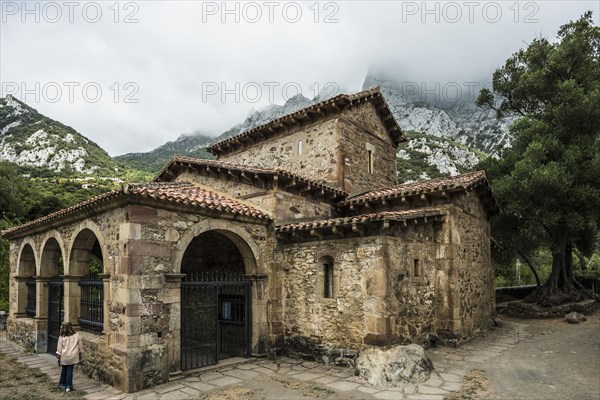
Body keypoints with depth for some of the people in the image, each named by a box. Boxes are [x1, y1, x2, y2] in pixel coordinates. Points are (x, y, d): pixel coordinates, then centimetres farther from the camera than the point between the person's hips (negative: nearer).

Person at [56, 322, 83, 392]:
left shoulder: (62, 337, -10)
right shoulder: (76, 335, -6)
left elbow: (59, 348, -5)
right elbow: (80, 346, 2)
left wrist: (58, 357, 4)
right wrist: (80, 352, 16)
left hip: (64, 357, 0)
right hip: (73, 357, 0)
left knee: (64, 370, 19)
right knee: (70, 371, 6)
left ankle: (62, 384, 32)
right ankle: (68, 386, 5)